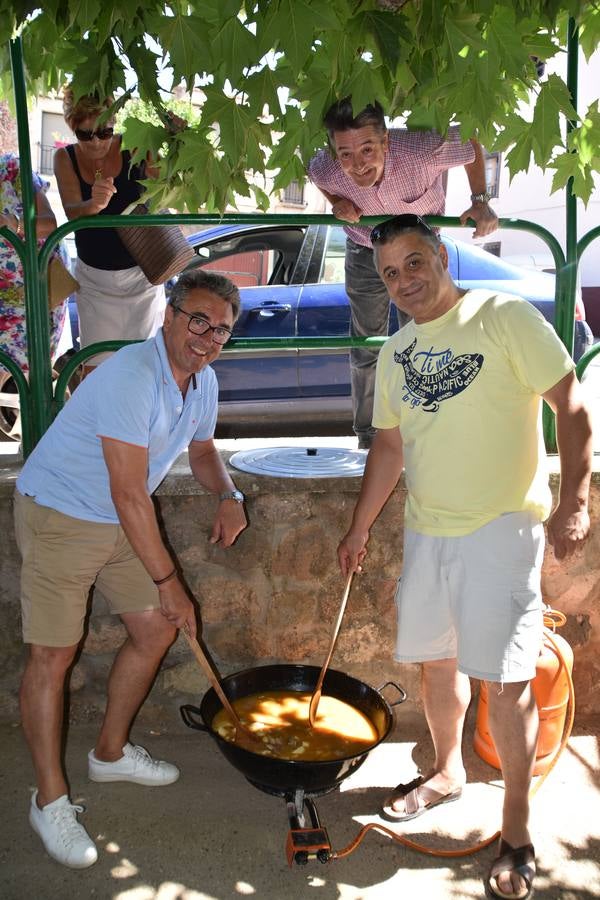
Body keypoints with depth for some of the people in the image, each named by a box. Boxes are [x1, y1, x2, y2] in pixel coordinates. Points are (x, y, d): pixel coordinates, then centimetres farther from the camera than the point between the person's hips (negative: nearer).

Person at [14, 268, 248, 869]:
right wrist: (168, 582, -23)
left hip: (121, 523, 9)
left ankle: (110, 752, 31)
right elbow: (129, 494, -29)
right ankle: (50, 799, 12)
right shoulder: (131, 377, -28)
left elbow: (201, 450, 17)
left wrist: (228, 494, -5)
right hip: (59, 515, -8)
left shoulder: (202, 381, 0)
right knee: (53, 655, -5)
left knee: (155, 632, 10)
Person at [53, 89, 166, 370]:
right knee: (94, 366, 0)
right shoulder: (66, 158, -5)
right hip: (94, 278, 1)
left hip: (141, 273, -1)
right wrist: (93, 205, -41)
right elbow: (71, 211, -18)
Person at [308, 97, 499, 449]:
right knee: (366, 349, 7)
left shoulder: (424, 150, -38)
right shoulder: (324, 170, -30)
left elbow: (473, 144, -16)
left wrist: (481, 202, -22)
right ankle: (368, 438, 23)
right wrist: (337, 202, -22)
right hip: (365, 252, 1)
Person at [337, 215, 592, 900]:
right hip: (426, 530, 6)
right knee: (437, 661, 17)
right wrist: (359, 530, 19)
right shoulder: (395, 353, 11)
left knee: (503, 680, -4)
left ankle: (516, 833, 14)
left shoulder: (505, 317, -7)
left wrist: (573, 500, -18)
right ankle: (447, 773, 41)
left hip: (502, 527, -6)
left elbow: (571, 405, -9)